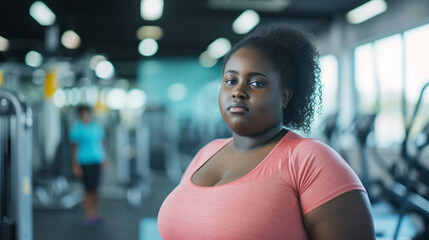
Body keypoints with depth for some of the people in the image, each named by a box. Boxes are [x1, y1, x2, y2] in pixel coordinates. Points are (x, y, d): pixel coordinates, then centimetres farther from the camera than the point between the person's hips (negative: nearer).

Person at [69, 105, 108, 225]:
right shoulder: (76, 128, -4)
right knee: (89, 189, -5)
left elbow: (102, 142, 17)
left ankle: (95, 213, 19)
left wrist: (104, 158, 12)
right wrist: (75, 166, -6)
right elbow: (74, 147, -4)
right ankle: (89, 215, 4)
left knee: (95, 188, 9)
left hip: (97, 161, 4)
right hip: (85, 162, -4)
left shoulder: (97, 126, 10)